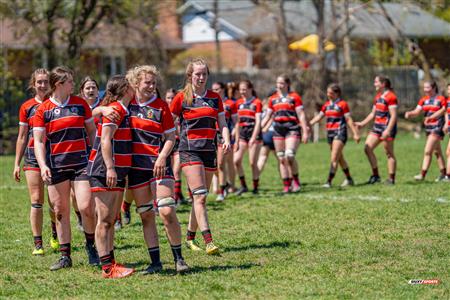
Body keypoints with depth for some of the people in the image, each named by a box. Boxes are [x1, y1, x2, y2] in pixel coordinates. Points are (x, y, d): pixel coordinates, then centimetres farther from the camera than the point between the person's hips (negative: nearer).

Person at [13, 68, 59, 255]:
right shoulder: (27, 107, 6)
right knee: (36, 201, -4)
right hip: (33, 157, 0)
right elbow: (22, 137, 10)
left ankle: (55, 236, 28)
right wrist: (17, 164, 7)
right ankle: (38, 244, -2)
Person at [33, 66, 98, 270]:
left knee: (86, 207, -10)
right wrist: (43, 165, -12)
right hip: (56, 167, 0)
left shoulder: (80, 104, 5)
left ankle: (91, 246, 14)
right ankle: (65, 256, 12)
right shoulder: (43, 110, 1)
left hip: (81, 163, 0)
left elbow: (92, 131, 14)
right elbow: (38, 140, 0)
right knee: (60, 212, 4)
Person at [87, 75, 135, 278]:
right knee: (104, 220, -8)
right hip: (103, 173, -10)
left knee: (111, 221, 12)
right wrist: (110, 168, -27)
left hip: (117, 174, 10)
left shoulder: (123, 110, 16)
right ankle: (107, 268, -10)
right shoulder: (115, 109, -13)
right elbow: (105, 140, -20)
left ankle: (111, 263, 16)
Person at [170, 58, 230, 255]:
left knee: (200, 198, 9)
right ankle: (209, 242, -25)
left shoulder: (215, 98, 11)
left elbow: (222, 123, 10)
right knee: (200, 196, -16)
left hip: (209, 150, 5)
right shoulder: (181, 98, -1)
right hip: (189, 150, -5)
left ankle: (190, 237, 23)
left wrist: (226, 140, -8)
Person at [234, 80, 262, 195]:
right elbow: (238, 121, 14)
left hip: (254, 133, -5)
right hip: (242, 134, 5)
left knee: (253, 163, -4)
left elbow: (258, 122, -11)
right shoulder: (239, 103, 11)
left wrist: (253, 138, -19)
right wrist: (237, 137, 9)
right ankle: (243, 186, 5)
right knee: (236, 160, -7)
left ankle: (255, 188, 8)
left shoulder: (257, 102, -6)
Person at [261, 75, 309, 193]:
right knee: (281, 159, 3)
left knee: (289, 156, -20)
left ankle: (296, 180, 0)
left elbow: (301, 115, -1)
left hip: (292, 129, -5)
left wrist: (305, 131, -7)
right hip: (278, 130, 5)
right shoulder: (273, 99, 14)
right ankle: (286, 185, 7)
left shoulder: (294, 97, 2)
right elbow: (267, 117, 19)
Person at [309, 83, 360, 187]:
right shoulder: (327, 105, 12)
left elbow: (349, 119, -7)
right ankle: (349, 179, 27)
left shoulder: (342, 104, -7)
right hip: (330, 133, 7)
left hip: (340, 133, -7)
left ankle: (329, 182, -17)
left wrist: (355, 133, -8)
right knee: (340, 158, 15)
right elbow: (319, 117, 15)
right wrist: (308, 124, 4)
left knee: (334, 158, -13)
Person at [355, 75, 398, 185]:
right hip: (377, 126, 9)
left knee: (389, 153, -3)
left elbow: (393, 115, -17)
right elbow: (373, 114, 23)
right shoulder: (378, 97, 16)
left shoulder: (391, 97, -12)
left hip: (387, 127, -9)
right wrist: (362, 124, 17)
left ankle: (391, 179, 4)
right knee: (368, 148, 1)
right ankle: (375, 175, 7)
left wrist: (388, 130, -24)